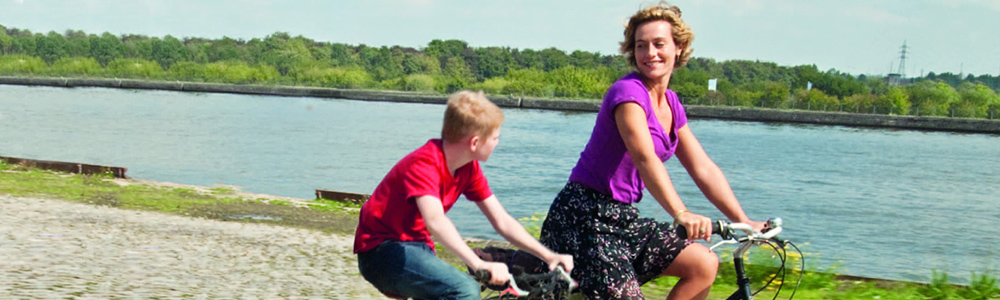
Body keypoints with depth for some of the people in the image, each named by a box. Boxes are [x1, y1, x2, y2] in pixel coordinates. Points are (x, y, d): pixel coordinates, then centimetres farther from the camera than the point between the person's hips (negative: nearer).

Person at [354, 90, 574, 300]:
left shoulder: (469, 168, 2)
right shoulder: (424, 163, -24)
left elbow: (502, 222, 6)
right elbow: (435, 221, -41)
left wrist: (548, 256, -4)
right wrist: (479, 264, -52)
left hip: (416, 248, 9)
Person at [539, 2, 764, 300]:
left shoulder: (671, 104, 10)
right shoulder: (628, 92, -17)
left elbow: (704, 169, 10)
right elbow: (645, 159, -32)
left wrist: (744, 222, 1)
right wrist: (681, 214, -46)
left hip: (621, 217, 8)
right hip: (584, 217, -8)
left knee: (704, 264, -3)